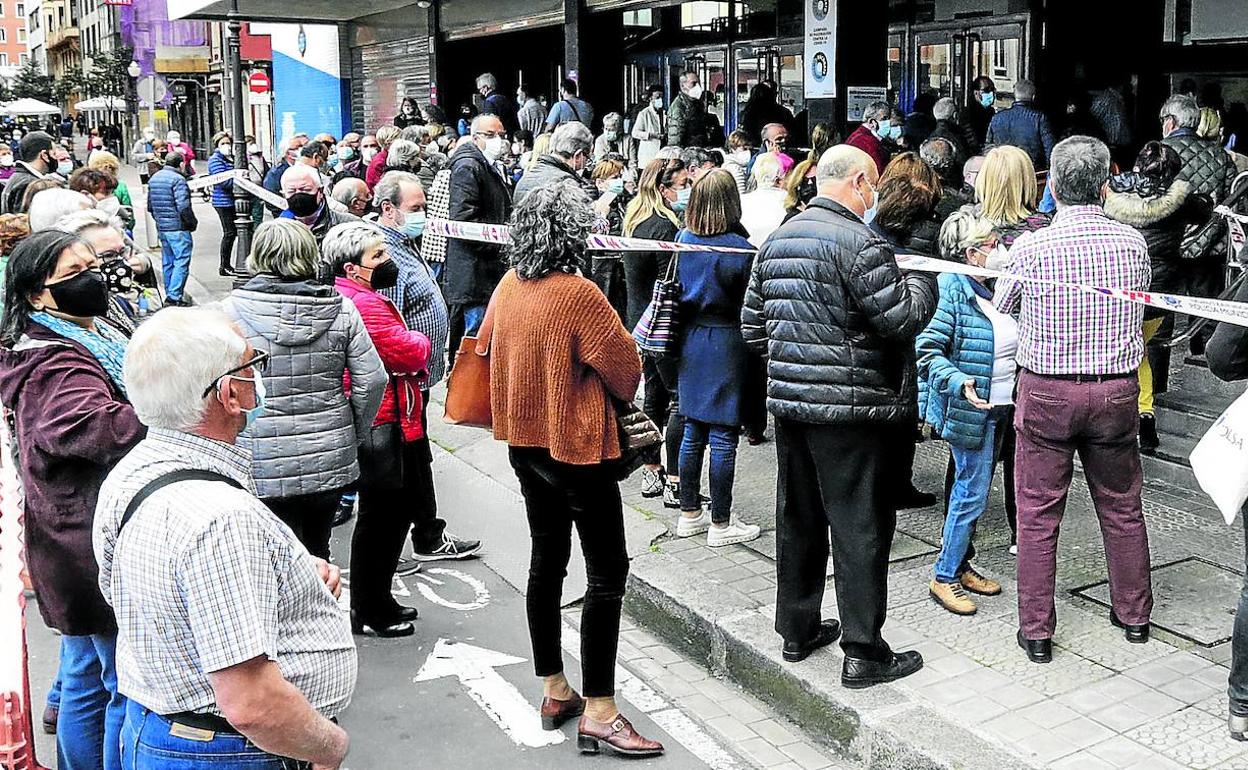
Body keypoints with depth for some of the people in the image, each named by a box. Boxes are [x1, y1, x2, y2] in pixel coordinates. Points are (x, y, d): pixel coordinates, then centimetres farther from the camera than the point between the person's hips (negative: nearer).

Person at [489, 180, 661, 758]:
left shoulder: (508, 286, 1)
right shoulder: (578, 294, -21)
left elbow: (492, 351, 14)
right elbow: (626, 371, -14)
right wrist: (617, 393, 8)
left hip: (525, 443, 8)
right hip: (577, 445, -8)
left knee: (547, 560, 17)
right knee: (607, 573, -1)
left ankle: (554, 690, 28)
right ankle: (598, 714, 1)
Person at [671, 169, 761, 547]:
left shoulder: (682, 240, 2)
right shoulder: (739, 248, -15)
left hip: (690, 341, 6)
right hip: (726, 343, -6)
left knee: (693, 430, 15)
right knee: (723, 437, 1)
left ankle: (689, 513, 25)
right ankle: (720, 524, 10)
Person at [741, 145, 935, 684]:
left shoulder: (776, 241, 10)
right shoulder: (857, 243, -15)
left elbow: (753, 325, 14)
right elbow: (903, 319, -15)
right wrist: (922, 280, 4)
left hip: (787, 398, 8)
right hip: (850, 407, -8)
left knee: (798, 519, 16)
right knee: (861, 527, 1)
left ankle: (797, 630, 28)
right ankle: (863, 653, 7)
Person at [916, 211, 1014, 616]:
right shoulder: (953, 291, -15)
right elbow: (927, 350, -20)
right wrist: (960, 382, -32)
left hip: (1000, 408, 8)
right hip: (970, 411, -8)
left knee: (973, 491, 16)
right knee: (972, 494, -5)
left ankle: (960, 564, 29)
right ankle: (944, 577, 7)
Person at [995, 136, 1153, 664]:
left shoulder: (1030, 248, -11)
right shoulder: (1133, 242, -2)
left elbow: (1000, 308, 5)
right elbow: (1141, 310, 13)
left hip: (1046, 391, -3)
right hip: (1117, 391, 3)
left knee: (1038, 512, 6)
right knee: (1122, 506, 18)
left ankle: (1036, 630, 11)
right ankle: (1134, 614, 32)